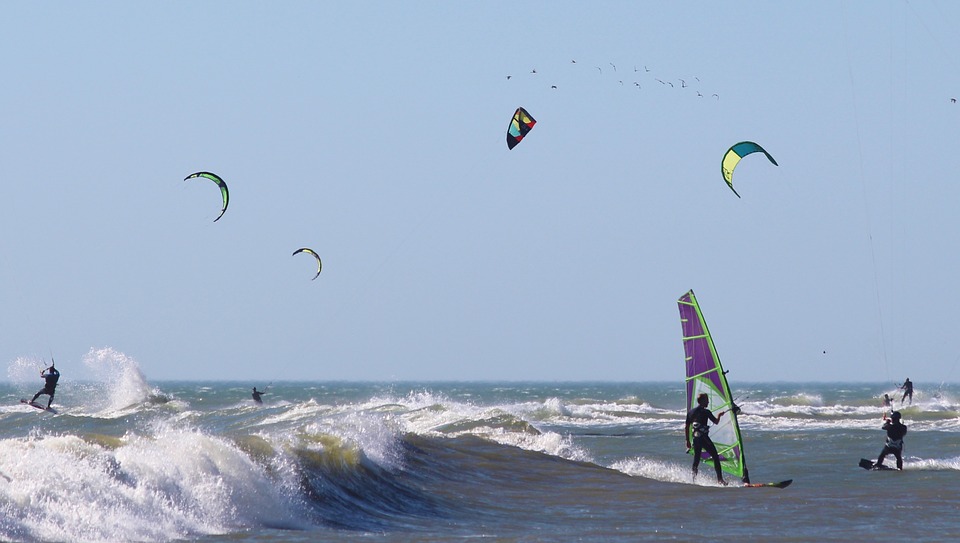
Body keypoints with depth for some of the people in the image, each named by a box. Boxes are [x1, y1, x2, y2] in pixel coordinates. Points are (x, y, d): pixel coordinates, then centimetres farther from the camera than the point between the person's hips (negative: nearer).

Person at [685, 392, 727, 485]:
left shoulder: (691, 412, 10)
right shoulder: (706, 412, -7)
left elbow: (686, 427, 12)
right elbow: (716, 422, 3)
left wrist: (687, 441, 19)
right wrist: (719, 415, 24)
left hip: (695, 438, 5)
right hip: (704, 438, -5)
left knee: (696, 460, 14)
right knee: (715, 457, 0)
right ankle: (720, 479, -6)